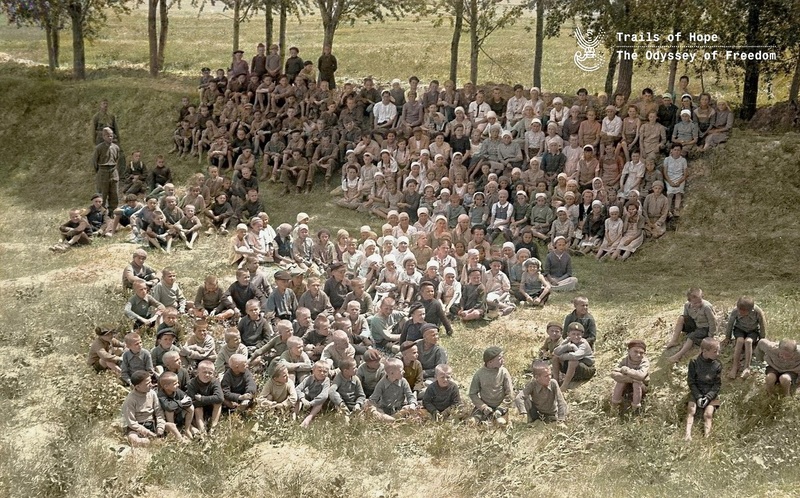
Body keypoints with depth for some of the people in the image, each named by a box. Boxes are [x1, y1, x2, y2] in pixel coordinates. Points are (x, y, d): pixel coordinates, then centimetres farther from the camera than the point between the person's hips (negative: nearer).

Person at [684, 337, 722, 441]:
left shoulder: (717, 365, -6)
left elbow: (717, 384, -3)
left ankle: (706, 438, -29)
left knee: (708, 414, -19)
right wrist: (698, 397, -16)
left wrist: (708, 397, -16)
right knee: (691, 410, -21)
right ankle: (687, 434, -31)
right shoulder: (694, 362, -9)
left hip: (711, 393, 0)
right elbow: (691, 381, -6)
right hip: (696, 392, 0)